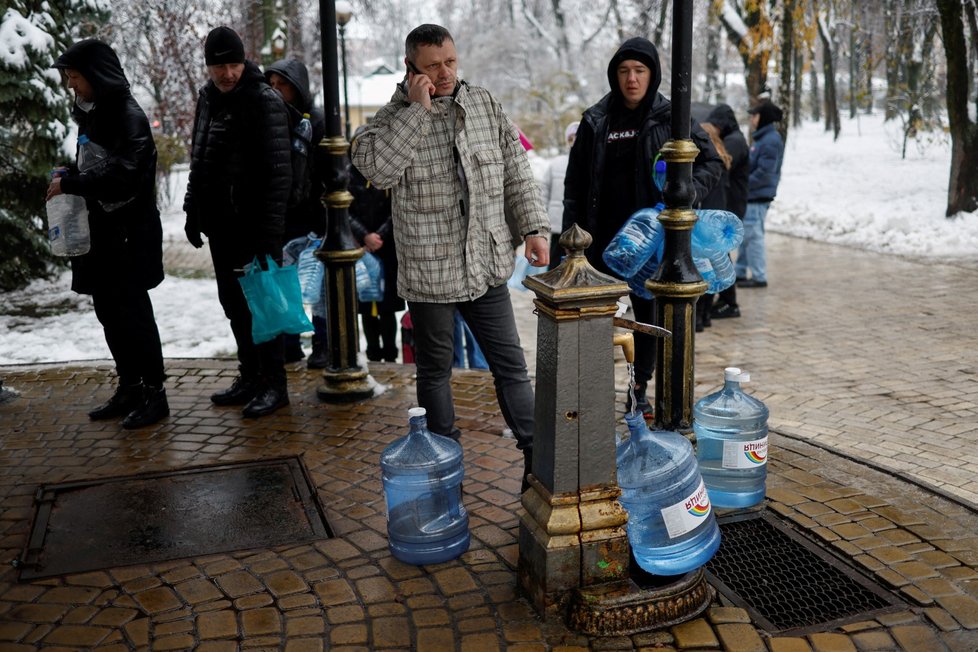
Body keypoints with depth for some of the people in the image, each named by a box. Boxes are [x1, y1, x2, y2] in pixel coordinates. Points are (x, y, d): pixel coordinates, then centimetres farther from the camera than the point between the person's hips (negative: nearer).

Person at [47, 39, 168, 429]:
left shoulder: (129, 116, -13)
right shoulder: (90, 114, 13)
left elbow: (120, 174, -23)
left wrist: (69, 183, -17)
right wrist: (69, 180, 2)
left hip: (130, 232, -8)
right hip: (101, 231, 8)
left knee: (132, 311, -4)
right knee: (108, 310, 12)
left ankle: (154, 393, 6)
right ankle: (129, 387, 23)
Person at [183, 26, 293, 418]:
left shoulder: (265, 101, -12)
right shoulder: (207, 98, 12)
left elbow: (278, 170, -18)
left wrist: (270, 227, -23)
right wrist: (193, 210, 17)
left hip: (252, 223, -8)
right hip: (219, 222, 8)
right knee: (233, 302, 13)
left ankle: (274, 384, 8)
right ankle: (250, 378, 25)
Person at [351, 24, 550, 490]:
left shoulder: (484, 106, 7)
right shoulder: (394, 117, -4)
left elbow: (517, 172, 10)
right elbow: (376, 167, -24)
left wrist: (534, 228, 3)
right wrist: (418, 111, -22)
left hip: (487, 265, 3)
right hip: (429, 271, -2)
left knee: (509, 363, 8)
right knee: (435, 368, 12)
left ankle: (535, 454, 18)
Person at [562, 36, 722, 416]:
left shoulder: (671, 118, -1)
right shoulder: (596, 120, 4)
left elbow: (711, 161, 2)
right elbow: (575, 183, 6)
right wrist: (572, 234, 0)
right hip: (602, 239, 1)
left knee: (648, 314, 9)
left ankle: (640, 390, 24)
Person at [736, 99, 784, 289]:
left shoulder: (771, 141, -15)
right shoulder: (761, 138, 16)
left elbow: (764, 173, -20)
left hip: (758, 198, -10)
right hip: (750, 197, 10)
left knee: (753, 236, -6)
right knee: (745, 236, 16)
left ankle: (759, 277, 1)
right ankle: (740, 272, 25)